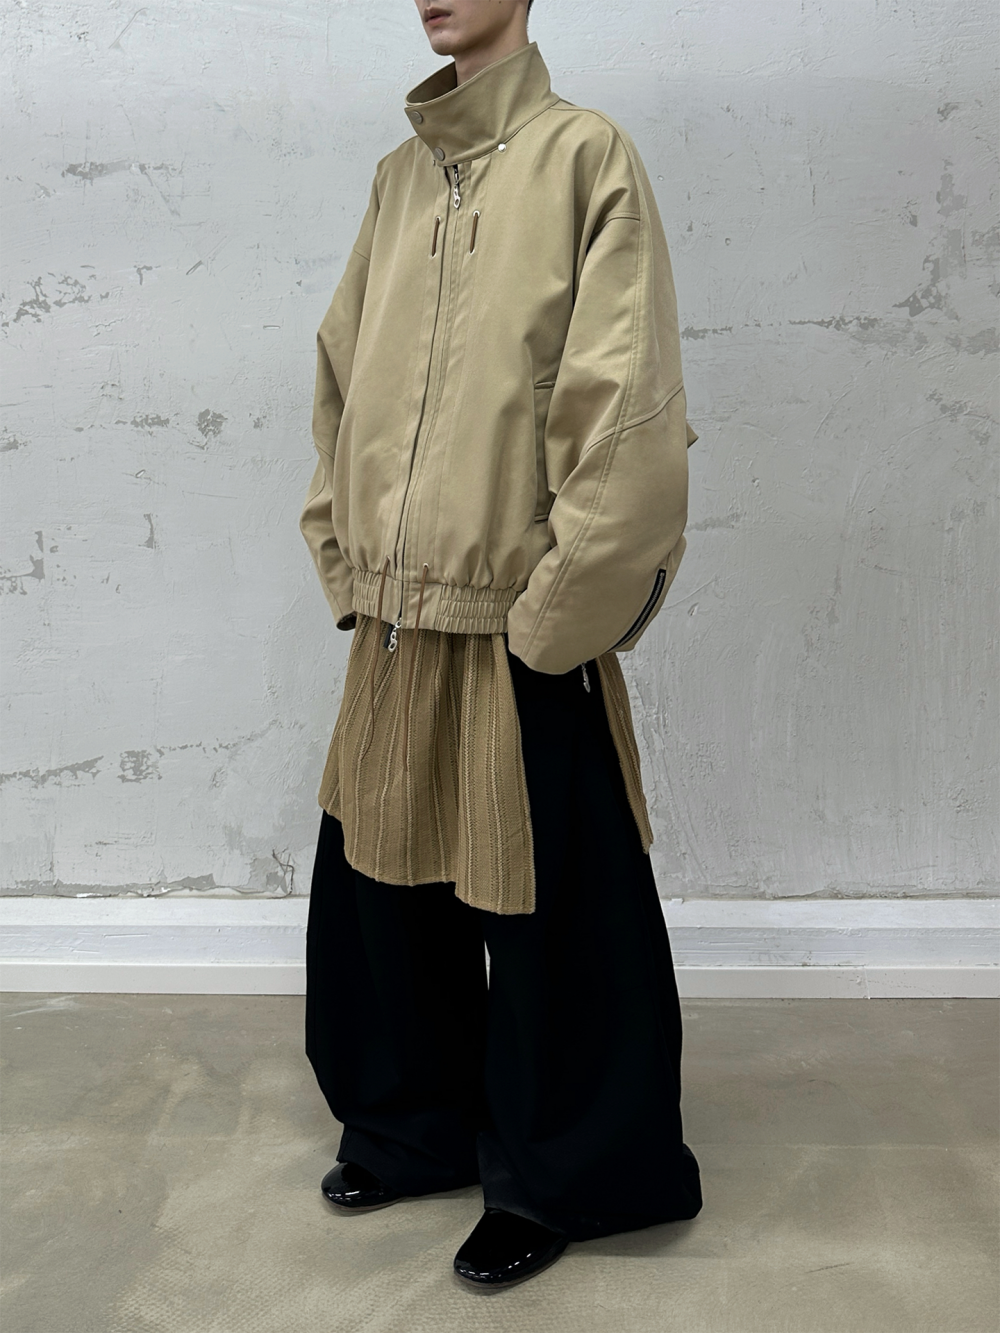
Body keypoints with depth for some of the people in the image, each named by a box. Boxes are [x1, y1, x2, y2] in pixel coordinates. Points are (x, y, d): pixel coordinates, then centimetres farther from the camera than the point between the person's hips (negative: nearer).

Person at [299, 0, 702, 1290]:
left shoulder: (584, 155, -7)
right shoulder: (399, 177, 12)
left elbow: (624, 411, -13)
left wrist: (556, 614, -13)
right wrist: (351, 571, 10)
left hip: (522, 635, -6)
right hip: (398, 630, 6)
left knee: (545, 915, 7)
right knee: (381, 885, 15)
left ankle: (556, 1175, 29)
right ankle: (414, 1123, 39)